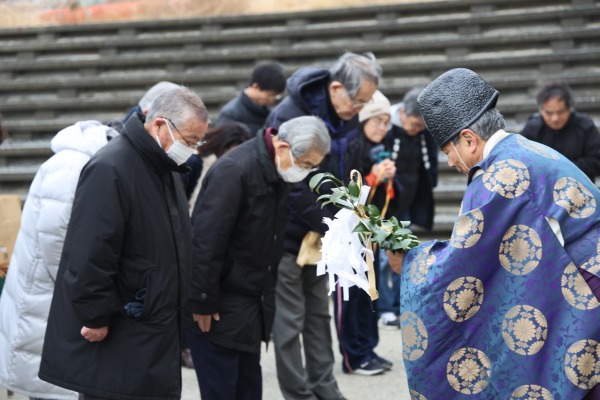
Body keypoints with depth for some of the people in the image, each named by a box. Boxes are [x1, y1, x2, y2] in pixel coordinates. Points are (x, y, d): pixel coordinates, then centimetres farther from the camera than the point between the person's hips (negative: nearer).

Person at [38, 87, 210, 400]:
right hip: (113, 341, -9)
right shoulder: (110, 170, -20)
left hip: (155, 334, 9)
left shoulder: (165, 169, 12)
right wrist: (97, 319, -20)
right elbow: (90, 257, -24)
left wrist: (173, 310, 17)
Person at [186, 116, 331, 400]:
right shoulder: (235, 170, -22)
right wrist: (203, 302, -20)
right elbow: (206, 241, -24)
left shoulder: (275, 172, 6)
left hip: (250, 306, 9)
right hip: (220, 308, -9)